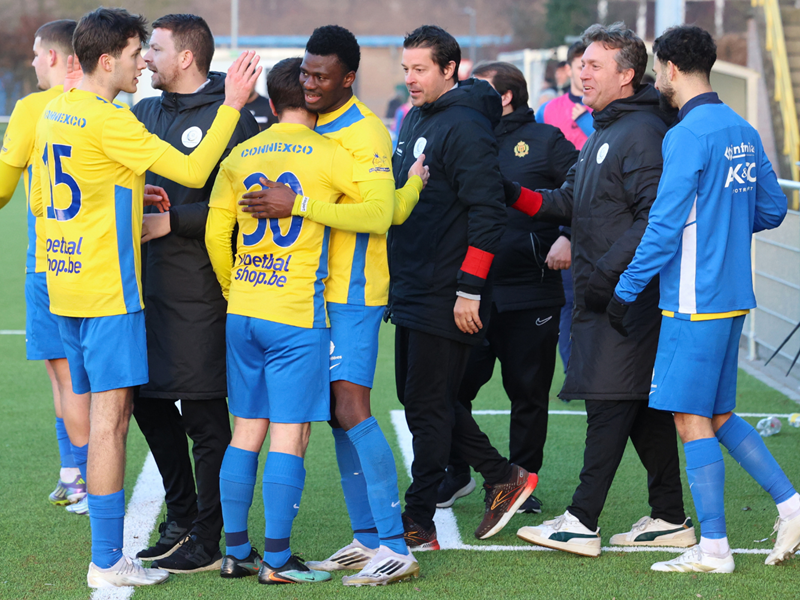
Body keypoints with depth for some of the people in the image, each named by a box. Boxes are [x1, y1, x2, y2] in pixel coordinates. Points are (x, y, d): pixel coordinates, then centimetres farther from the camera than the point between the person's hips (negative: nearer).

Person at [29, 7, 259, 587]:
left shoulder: (55, 112, 11)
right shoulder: (108, 120, -16)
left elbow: (40, 201, 20)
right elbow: (193, 171, -19)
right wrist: (233, 105, -11)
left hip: (66, 285, 9)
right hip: (107, 291, -9)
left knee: (103, 414, 14)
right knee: (111, 417, -6)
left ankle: (105, 551, 17)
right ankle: (108, 562, -5)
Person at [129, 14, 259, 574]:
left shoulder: (231, 119, -9)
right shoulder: (146, 113, 14)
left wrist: (170, 222, -17)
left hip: (198, 291, -8)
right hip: (146, 283, 8)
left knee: (204, 415, -2)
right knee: (149, 402, 14)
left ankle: (208, 541, 6)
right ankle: (181, 519, 28)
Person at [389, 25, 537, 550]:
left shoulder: (465, 127, -15)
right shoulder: (415, 120, 14)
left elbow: (489, 213, -19)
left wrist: (469, 290, -21)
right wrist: (395, 278, 20)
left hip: (446, 299, -10)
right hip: (410, 290, 10)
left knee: (427, 404, -4)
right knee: (417, 395, 14)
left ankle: (418, 522, 4)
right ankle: (503, 477, 24)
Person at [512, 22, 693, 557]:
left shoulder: (643, 132, -13)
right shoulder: (605, 132, 19)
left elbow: (654, 218, -21)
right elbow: (573, 202, 19)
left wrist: (608, 272, -22)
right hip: (606, 293, 10)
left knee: (610, 403, -9)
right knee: (644, 407, 11)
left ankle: (583, 522, -9)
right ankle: (671, 518, 17)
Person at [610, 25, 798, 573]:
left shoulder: (689, 135, -15)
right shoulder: (743, 132, 10)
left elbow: (665, 225, -18)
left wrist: (626, 291, -11)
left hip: (694, 300, -8)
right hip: (733, 297, 8)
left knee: (692, 419, -3)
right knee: (718, 415, 17)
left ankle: (713, 548, -1)